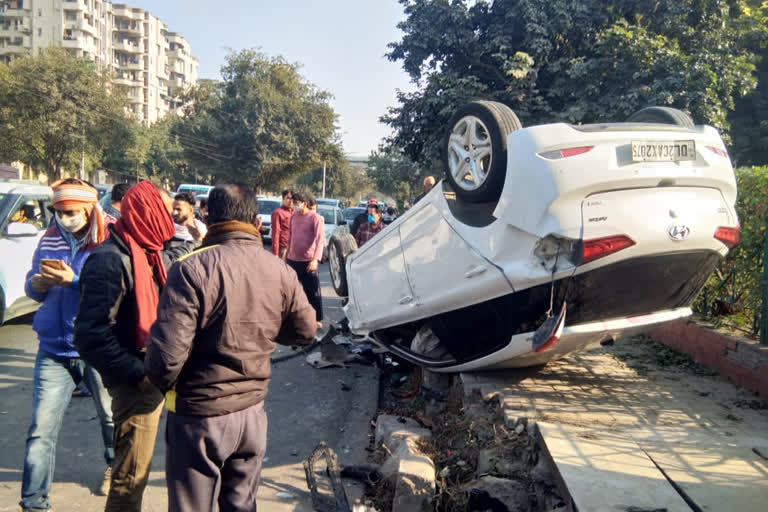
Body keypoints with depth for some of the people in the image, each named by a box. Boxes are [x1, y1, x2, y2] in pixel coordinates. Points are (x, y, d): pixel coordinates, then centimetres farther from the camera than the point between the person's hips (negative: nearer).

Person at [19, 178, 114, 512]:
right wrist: (38, 283, -12)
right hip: (53, 351, 3)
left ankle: (115, 469, 44)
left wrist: (74, 280, -27)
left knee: (111, 417, 17)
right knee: (40, 431, 2)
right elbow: (32, 288, 11)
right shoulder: (49, 240, 4)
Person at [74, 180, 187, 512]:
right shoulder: (110, 260, -21)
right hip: (136, 382, -8)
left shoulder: (150, 253, 6)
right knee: (132, 474, 6)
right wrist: (138, 374, -22)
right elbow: (92, 337, -23)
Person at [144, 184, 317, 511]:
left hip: (199, 416, -4)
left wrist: (161, 382, -1)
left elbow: (166, 354, -23)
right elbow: (306, 331, 9)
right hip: (253, 411, 5)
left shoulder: (192, 269, -20)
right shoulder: (281, 271, -3)